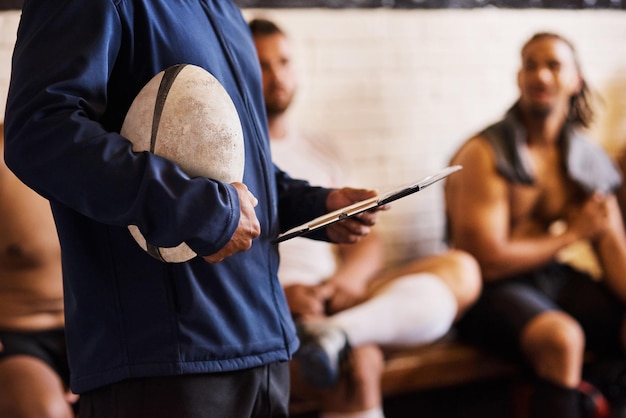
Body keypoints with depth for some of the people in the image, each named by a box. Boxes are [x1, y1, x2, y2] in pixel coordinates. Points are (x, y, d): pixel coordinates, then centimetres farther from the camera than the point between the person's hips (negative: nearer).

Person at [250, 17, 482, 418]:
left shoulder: (322, 150, 25)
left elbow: (368, 240, 18)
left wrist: (352, 273, -7)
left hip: (337, 297, 6)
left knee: (460, 269, -18)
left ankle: (335, 334, -39)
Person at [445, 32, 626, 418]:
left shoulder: (588, 158, 7)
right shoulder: (484, 154, -11)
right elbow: (490, 261, -14)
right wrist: (572, 233, -4)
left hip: (555, 278, 6)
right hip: (493, 289, -6)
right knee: (562, 338, -34)